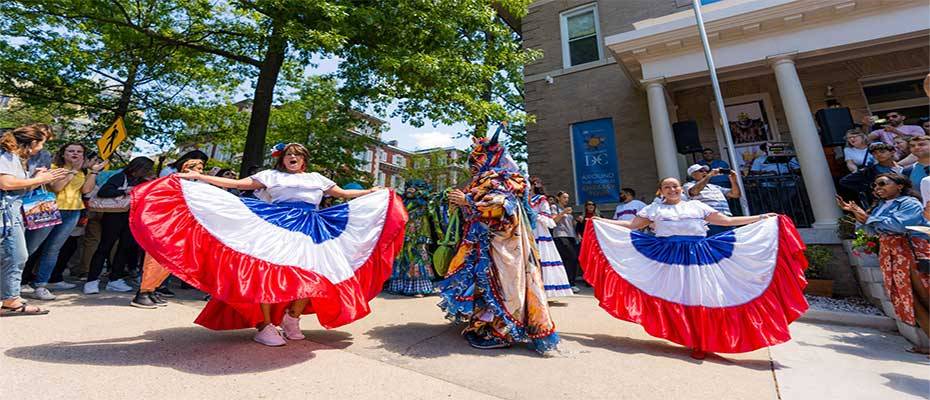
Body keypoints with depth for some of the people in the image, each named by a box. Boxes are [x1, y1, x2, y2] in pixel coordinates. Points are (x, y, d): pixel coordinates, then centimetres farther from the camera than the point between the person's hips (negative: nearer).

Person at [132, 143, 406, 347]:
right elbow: (234, 184, 11)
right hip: (276, 225, -2)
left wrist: (374, 192, 23)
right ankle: (264, 325, -5)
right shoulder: (271, 175, 16)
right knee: (268, 268, -18)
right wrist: (198, 177, 3)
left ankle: (292, 317, 10)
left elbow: (345, 194, 26)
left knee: (313, 274, -10)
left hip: (311, 229, 3)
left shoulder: (316, 178, 23)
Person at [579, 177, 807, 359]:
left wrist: (760, 218, 16)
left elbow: (726, 221, 20)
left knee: (700, 295, -5)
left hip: (700, 254, 1)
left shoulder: (696, 205, 18)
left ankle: (700, 342, 5)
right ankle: (695, 341, 8)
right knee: (676, 294, -5)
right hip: (668, 257, -1)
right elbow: (631, 226, 13)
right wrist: (601, 221, 6)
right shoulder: (654, 208, 14)